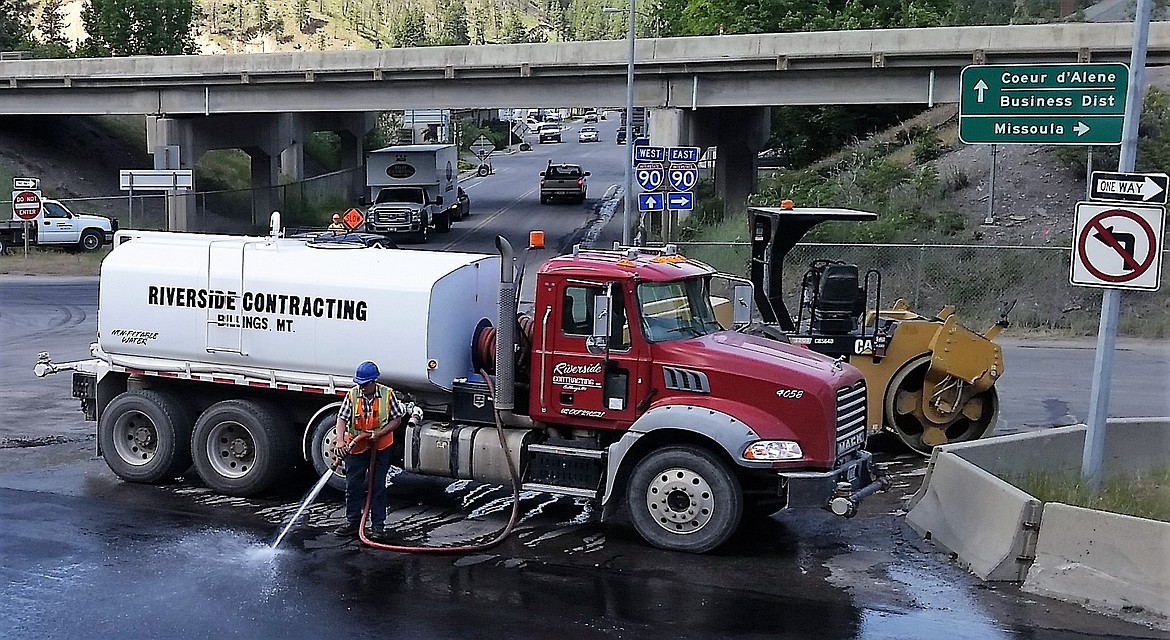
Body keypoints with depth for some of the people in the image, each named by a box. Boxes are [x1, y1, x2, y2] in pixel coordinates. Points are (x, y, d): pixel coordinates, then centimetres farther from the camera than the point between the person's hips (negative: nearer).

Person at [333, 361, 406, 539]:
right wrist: (340, 441, -24)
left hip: (380, 448, -1)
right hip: (356, 448, 1)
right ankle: (352, 523, 17)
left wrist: (379, 433, -16)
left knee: (378, 487, 5)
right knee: (353, 486, 5)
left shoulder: (387, 394, -8)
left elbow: (397, 419, -3)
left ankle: (377, 525, 13)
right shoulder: (352, 395, -6)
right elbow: (342, 418, -9)